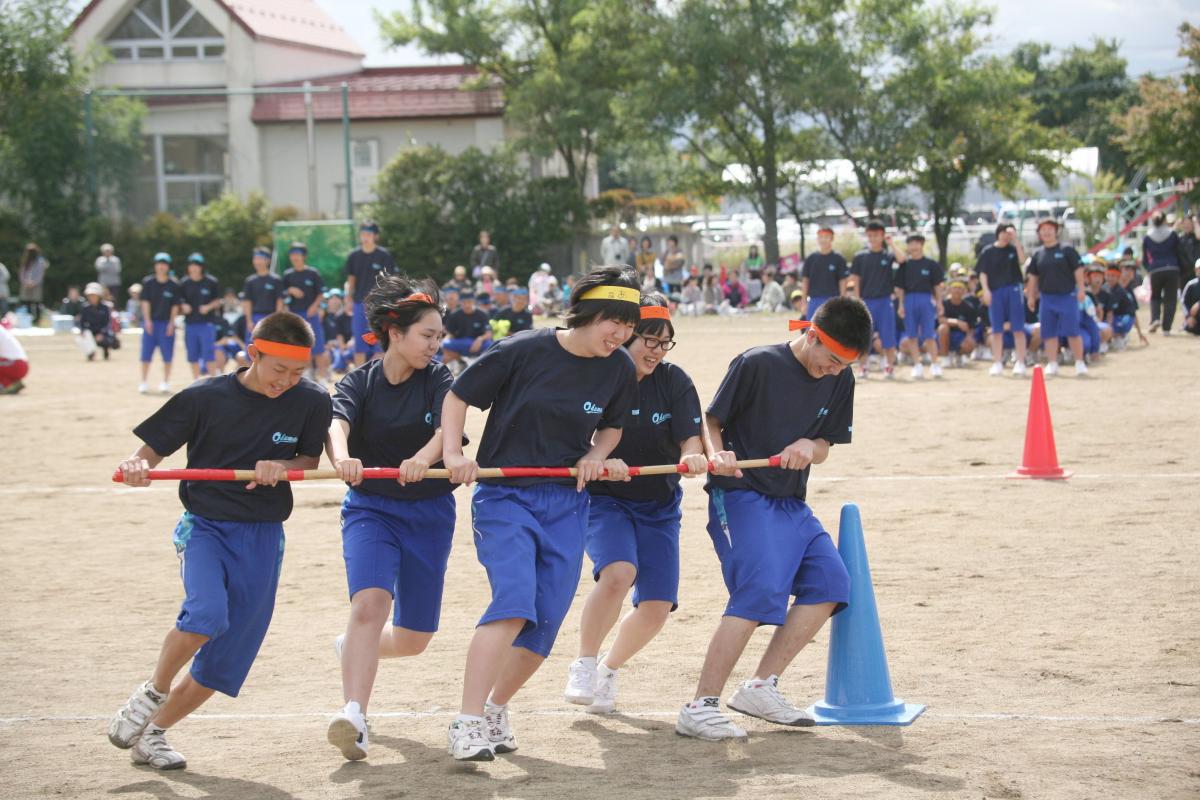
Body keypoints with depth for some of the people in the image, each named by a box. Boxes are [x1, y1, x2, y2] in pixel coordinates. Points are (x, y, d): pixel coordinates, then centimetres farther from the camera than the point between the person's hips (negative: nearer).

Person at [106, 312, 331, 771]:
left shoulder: (311, 403, -5)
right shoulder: (205, 398, -10)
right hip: (206, 526, -3)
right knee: (206, 616, -29)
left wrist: (281, 467, -14)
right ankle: (152, 693, -2)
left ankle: (153, 734, 21)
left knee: (226, 659, 2)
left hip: (263, 539, 3)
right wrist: (136, 467, -29)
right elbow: (149, 451, -5)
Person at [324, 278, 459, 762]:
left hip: (429, 514, 2)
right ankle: (353, 718, -34)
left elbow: (448, 427, -21)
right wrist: (342, 457, -47)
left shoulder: (438, 380, -1)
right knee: (370, 602, -28)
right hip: (370, 508, -2)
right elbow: (337, 423, -23)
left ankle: (354, 648, 42)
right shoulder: (359, 384, -2)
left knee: (412, 640, 8)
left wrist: (424, 457, -44)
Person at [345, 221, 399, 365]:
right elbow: (351, 279, 13)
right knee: (359, 343, 6)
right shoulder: (354, 255, 5)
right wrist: (348, 300, 7)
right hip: (359, 303, 3)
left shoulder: (384, 255, -4)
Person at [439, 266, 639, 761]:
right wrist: (452, 454, -13)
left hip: (567, 503, 5)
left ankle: (495, 710, 24)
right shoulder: (523, 352, -12)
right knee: (514, 600, -23)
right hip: (504, 497, -5)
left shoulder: (619, 368, 0)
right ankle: (466, 725, -21)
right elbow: (458, 396, -1)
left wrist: (595, 456, -4)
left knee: (547, 621, 1)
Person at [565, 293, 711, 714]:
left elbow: (691, 439, -9)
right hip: (604, 501, -4)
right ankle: (584, 664, -8)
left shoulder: (674, 381, -4)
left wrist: (693, 457, -33)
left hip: (659, 506, 4)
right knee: (618, 572, -31)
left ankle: (609, 669, 27)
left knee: (657, 607, -3)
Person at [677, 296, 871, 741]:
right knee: (760, 590, -23)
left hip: (791, 503, 8)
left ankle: (760, 688, 5)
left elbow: (825, 447, 12)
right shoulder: (757, 364, -12)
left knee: (830, 581, -3)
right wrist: (718, 455, -28)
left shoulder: (839, 380, 6)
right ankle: (700, 708, -23)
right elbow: (711, 422, -7)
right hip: (741, 494, -8)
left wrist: (810, 447, -12)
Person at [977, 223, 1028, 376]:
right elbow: (983, 273, 6)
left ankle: (1020, 362, -1)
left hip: (1014, 290, -1)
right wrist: (986, 290, -6)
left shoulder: (1014, 248, 6)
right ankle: (997, 363, 9)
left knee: (1018, 329, -3)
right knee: (997, 329, 4)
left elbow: (1022, 260, -14)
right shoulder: (988, 252, 6)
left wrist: (1016, 240, -15)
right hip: (995, 291, 1)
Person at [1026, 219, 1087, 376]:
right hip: (1047, 297, 4)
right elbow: (1033, 276, 16)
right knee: (1049, 332, 4)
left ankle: (1079, 363, 0)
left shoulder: (1066, 250, -2)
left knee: (1072, 331, -7)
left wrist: (1081, 289, -10)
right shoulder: (1037, 254, 10)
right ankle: (1052, 364, 11)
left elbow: (1078, 270, -3)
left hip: (1067, 296, -4)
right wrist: (1031, 296, 11)